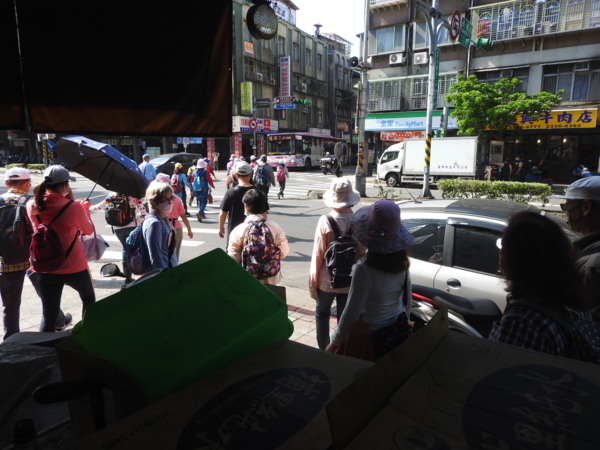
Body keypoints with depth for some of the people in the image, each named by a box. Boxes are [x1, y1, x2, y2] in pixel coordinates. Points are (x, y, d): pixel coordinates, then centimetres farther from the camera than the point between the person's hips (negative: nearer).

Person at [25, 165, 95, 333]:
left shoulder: (32, 206, -5)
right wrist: (85, 209, 14)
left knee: (48, 315, 11)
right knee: (89, 299, 24)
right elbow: (88, 230, -1)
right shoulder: (74, 207, -18)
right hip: (74, 268, -3)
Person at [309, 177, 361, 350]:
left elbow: (318, 255, -14)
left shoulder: (325, 221, -19)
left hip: (327, 280, -2)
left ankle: (323, 349, 30)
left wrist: (313, 284, -3)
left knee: (322, 313, 21)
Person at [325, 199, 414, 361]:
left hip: (370, 336, -6)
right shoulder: (402, 263, -8)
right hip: (399, 331, 6)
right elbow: (407, 298, 5)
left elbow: (352, 312, -21)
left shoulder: (365, 269, -28)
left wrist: (335, 342, -9)